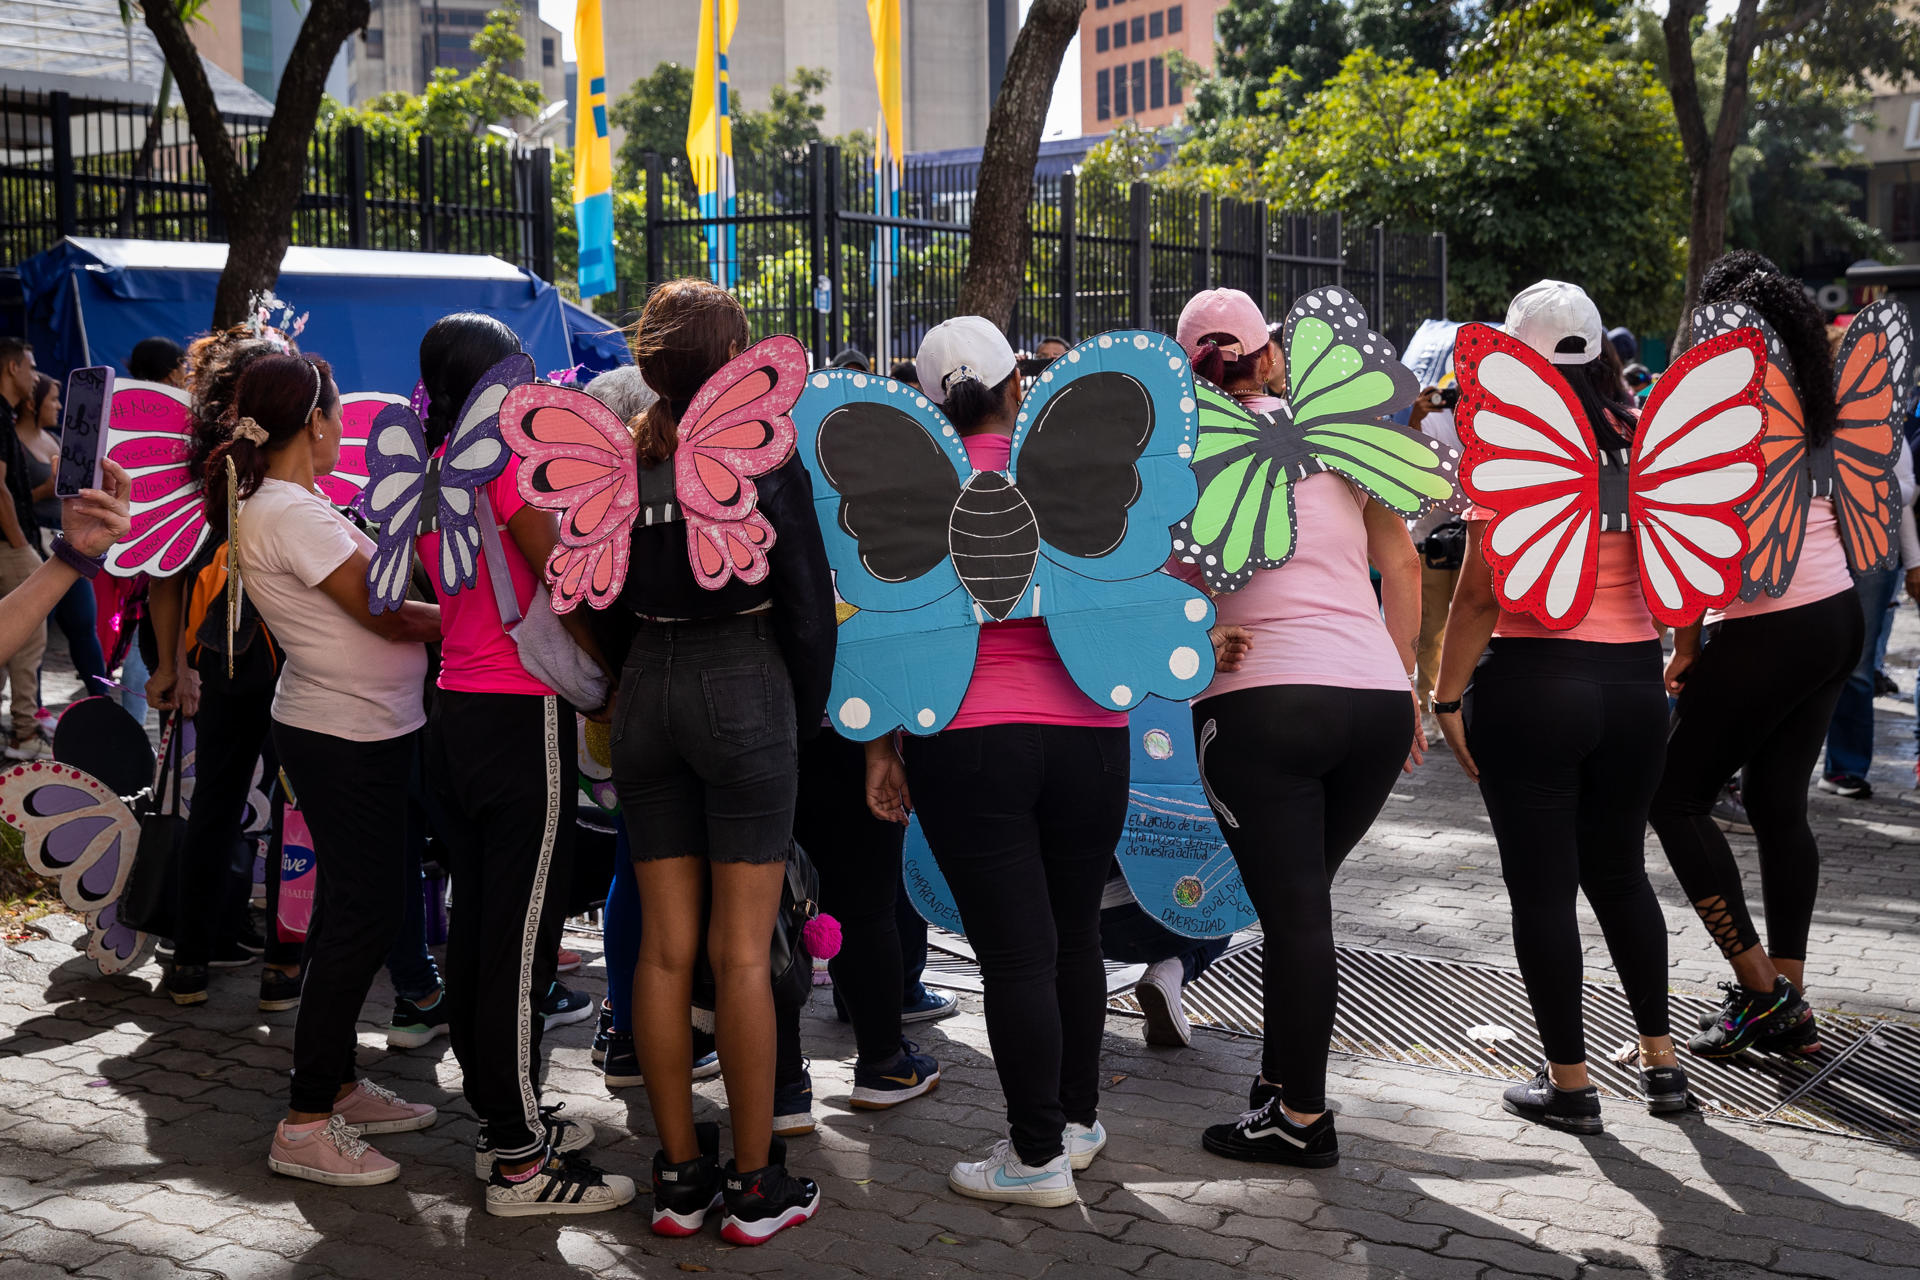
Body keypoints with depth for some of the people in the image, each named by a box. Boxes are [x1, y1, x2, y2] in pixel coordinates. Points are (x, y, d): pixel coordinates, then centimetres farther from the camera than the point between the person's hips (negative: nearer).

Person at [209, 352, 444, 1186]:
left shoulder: (289, 507, 12)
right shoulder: (290, 514, -18)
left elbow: (371, 598, 11)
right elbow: (383, 613, -17)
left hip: (360, 730, 10)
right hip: (345, 736, -10)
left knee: (354, 910, 17)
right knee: (361, 915, -5)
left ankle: (337, 1088, 28)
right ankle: (305, 1125, 3)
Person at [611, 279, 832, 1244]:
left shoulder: (621, 457, 4)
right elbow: (808, 599, -6)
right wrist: (805, 718, 5)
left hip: (646, 691, 4)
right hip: (744, 690, -4)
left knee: (665, 945, 9)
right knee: (742, 949, 0)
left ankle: (678, 1172, 17)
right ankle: (754, 1182, 8)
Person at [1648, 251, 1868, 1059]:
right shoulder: (1813, 404, 10)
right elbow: (1846, 512, 16)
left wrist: (1685, 647, -9)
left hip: (1767, 629, -8)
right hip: (1839, 614, 8)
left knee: (1677, 796, 4)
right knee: (1779, 803, 12)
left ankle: (1757, 984, 2)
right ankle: (1790, 1007, 15)